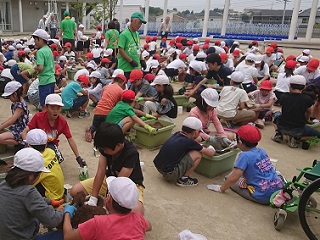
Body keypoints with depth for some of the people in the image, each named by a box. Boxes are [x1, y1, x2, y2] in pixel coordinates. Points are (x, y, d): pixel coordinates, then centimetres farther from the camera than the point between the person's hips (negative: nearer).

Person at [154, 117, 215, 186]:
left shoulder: (177, 134, 6)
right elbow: (210, 153, -2)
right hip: (170, 174, -8)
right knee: (198, 154, -5)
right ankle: (183, 179, 4)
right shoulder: (189, 142, -13)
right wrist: (211, 149, 19)